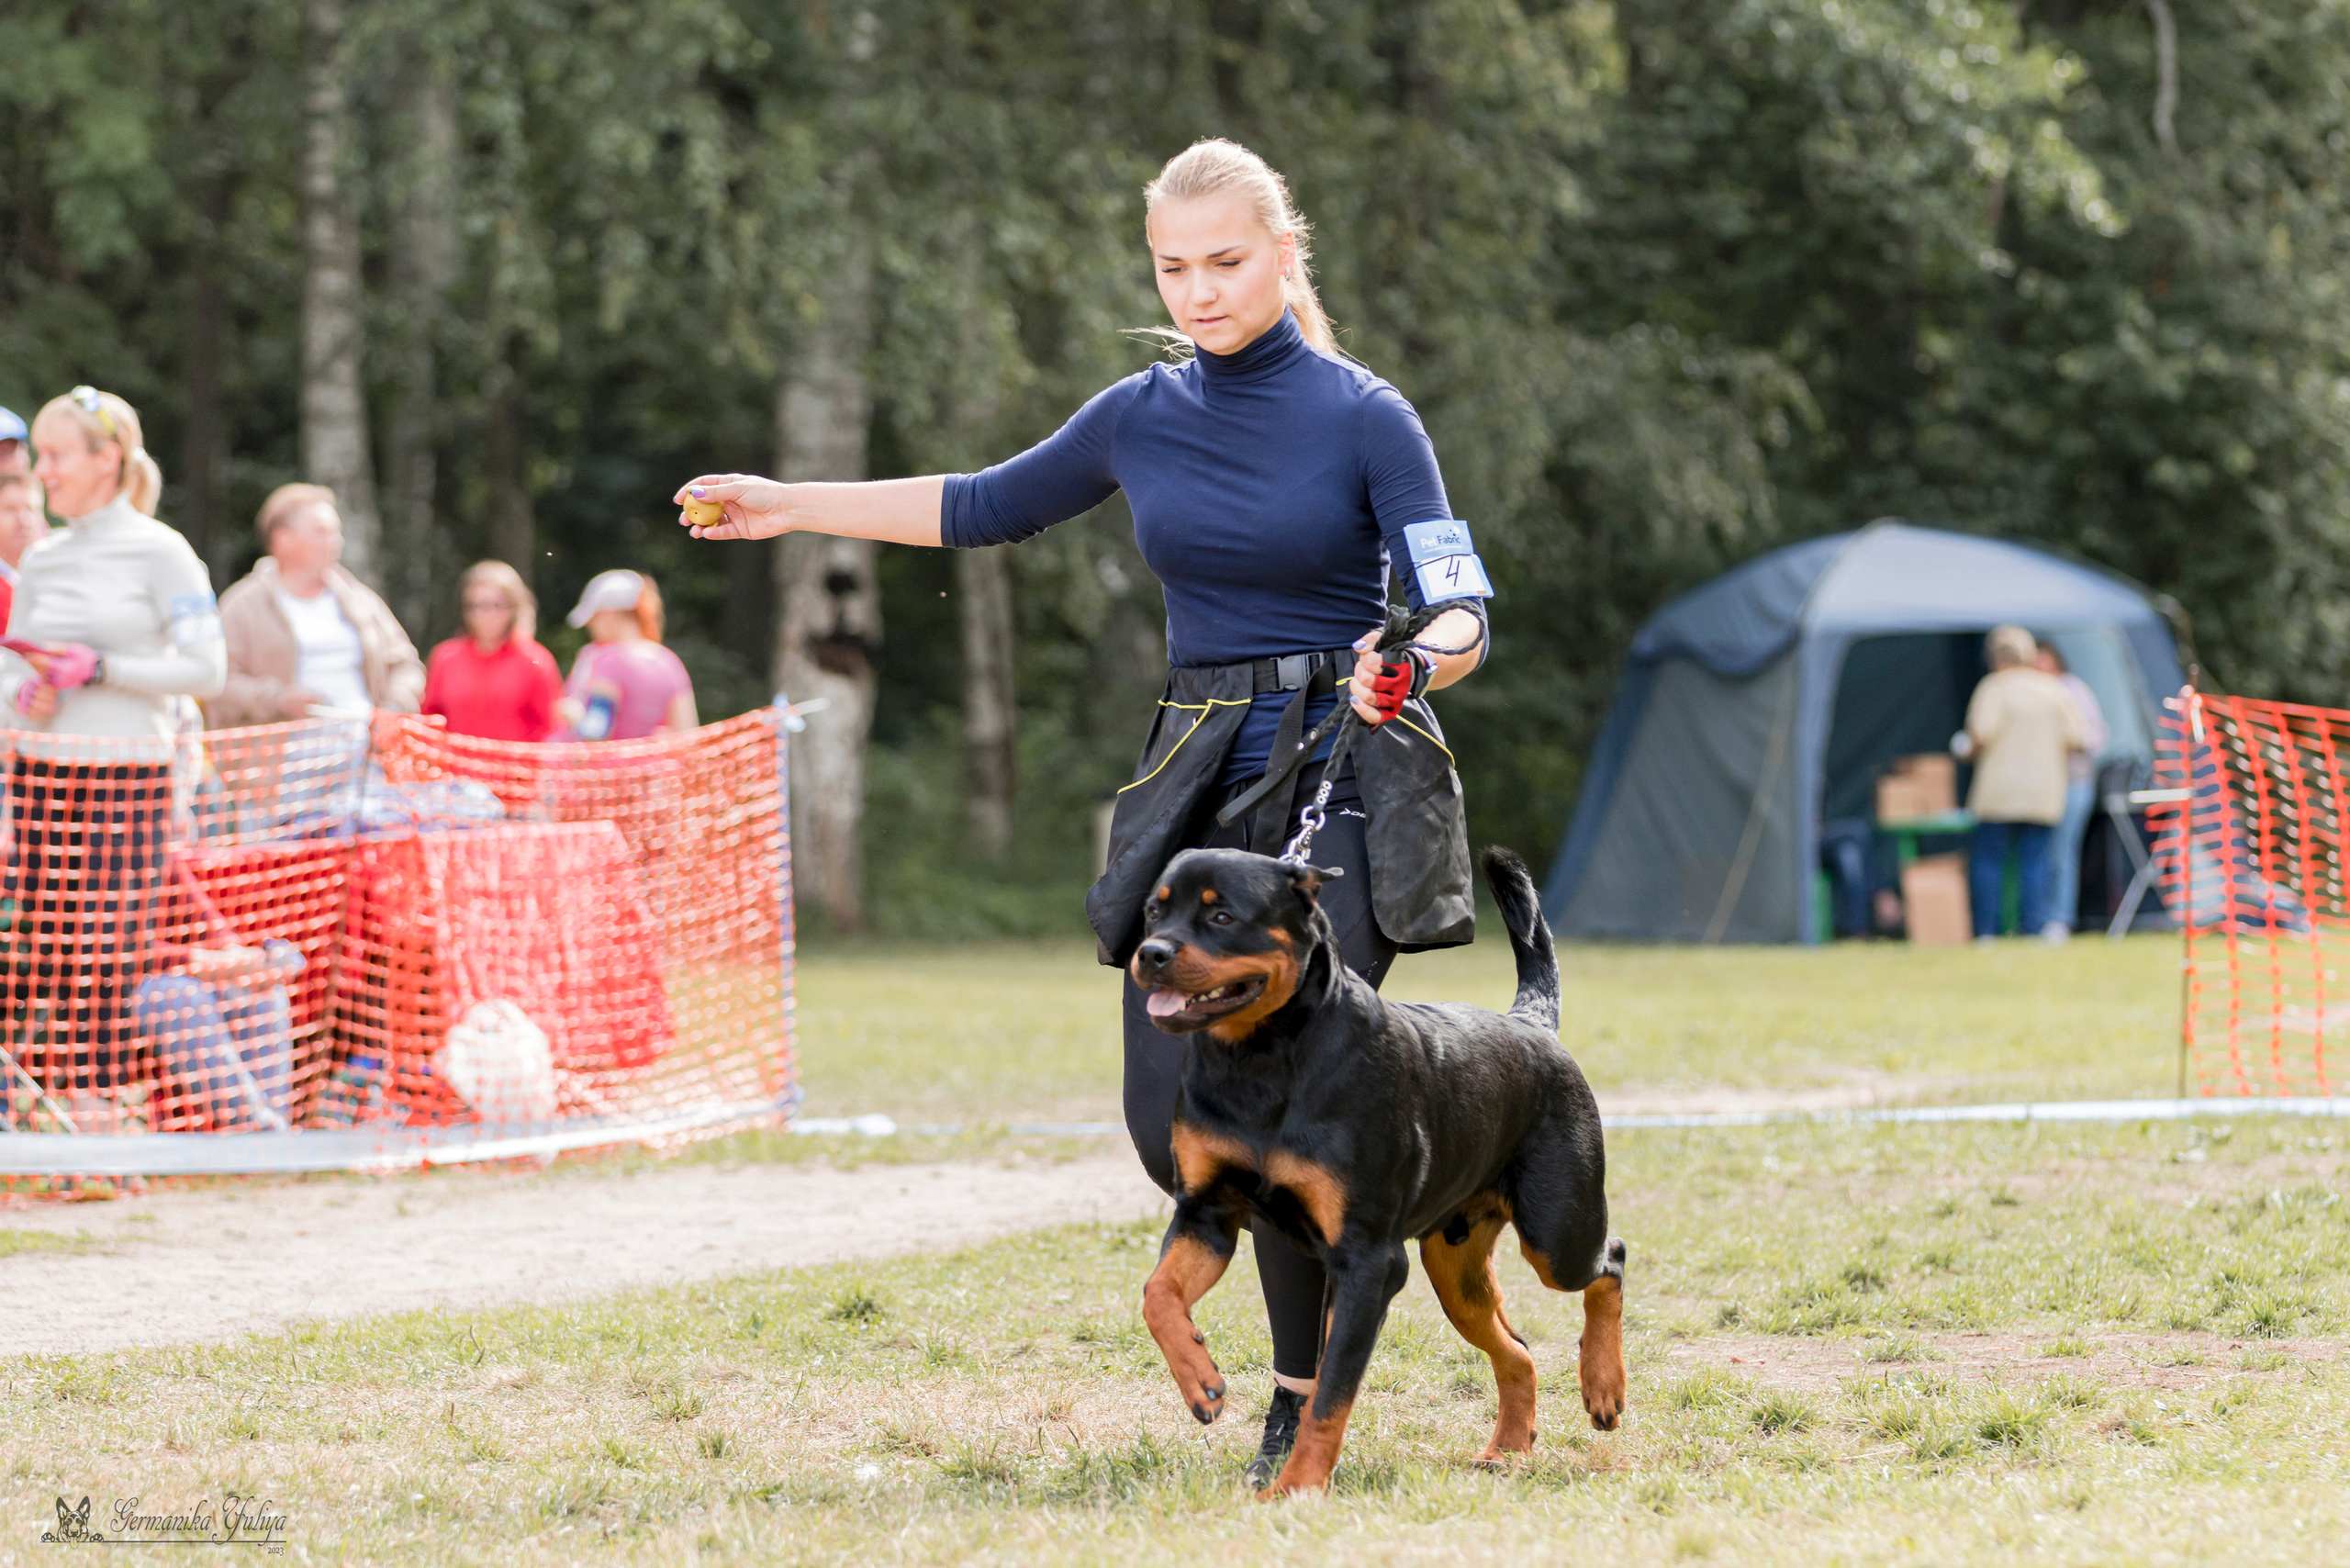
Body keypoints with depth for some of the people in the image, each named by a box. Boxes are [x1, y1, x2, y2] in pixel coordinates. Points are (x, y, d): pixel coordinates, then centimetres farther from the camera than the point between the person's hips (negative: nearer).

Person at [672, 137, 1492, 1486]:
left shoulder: (1365, 417, -6)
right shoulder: (1143, 417, 8)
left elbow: (1462, 617, -10)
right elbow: (988, 507, 23)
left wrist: (1409, 664, -33)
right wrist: (786, 506, 23)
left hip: (1345, 779, -5)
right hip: (1200, 783, 5)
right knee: (1174, 1121, -5)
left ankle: (1304, 1400, 1)